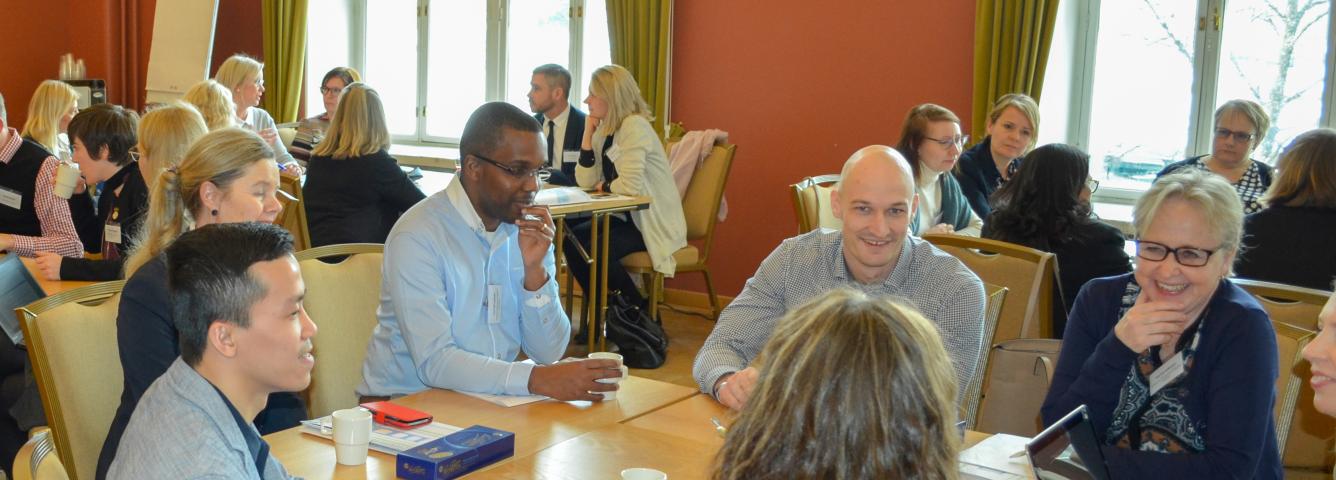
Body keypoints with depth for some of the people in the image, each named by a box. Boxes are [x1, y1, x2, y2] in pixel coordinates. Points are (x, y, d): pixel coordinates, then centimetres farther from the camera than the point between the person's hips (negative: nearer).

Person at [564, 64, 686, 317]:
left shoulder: (634, 126, -18)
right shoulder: (604, 131, 7)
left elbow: (631, 186, -28)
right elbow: (585, 181, -1)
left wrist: (604, 186, -8)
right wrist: (588, 133, -5)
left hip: (654, 224, -8)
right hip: (627, 217, 8)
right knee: (571, 239, -5)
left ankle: (642, 314, -1)